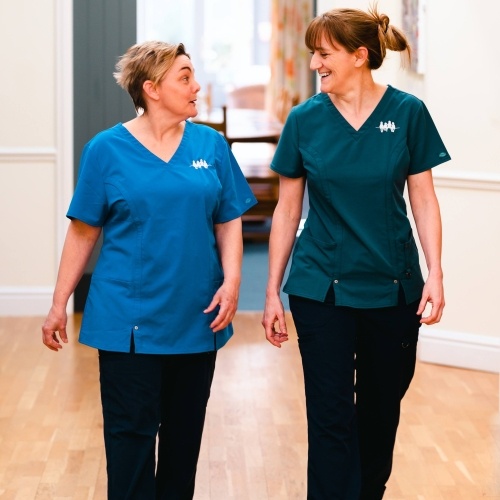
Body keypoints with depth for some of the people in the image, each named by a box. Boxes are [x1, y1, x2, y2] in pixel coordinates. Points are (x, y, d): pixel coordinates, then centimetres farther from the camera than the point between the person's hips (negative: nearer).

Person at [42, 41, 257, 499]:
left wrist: (232, 280, -9)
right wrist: (59, 305, -1)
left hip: (197, 318, 3)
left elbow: (229, 221, 6)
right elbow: (83, 232, -1)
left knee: (185, 430, 13)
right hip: (130, 319, -3)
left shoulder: (211, 145, 2)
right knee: (132, 431, 1)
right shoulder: (108, 149, -4)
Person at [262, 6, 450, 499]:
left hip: (392, 289, 1)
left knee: (381, 410, 14)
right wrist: (272, 292, 2)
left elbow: (423, 200, -1)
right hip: (322, 289, 0)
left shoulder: (407, 113, -5)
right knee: (331, 418, -2)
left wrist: (434, 275, -11)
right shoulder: (304, 120, -3)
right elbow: (287, 210, 2)